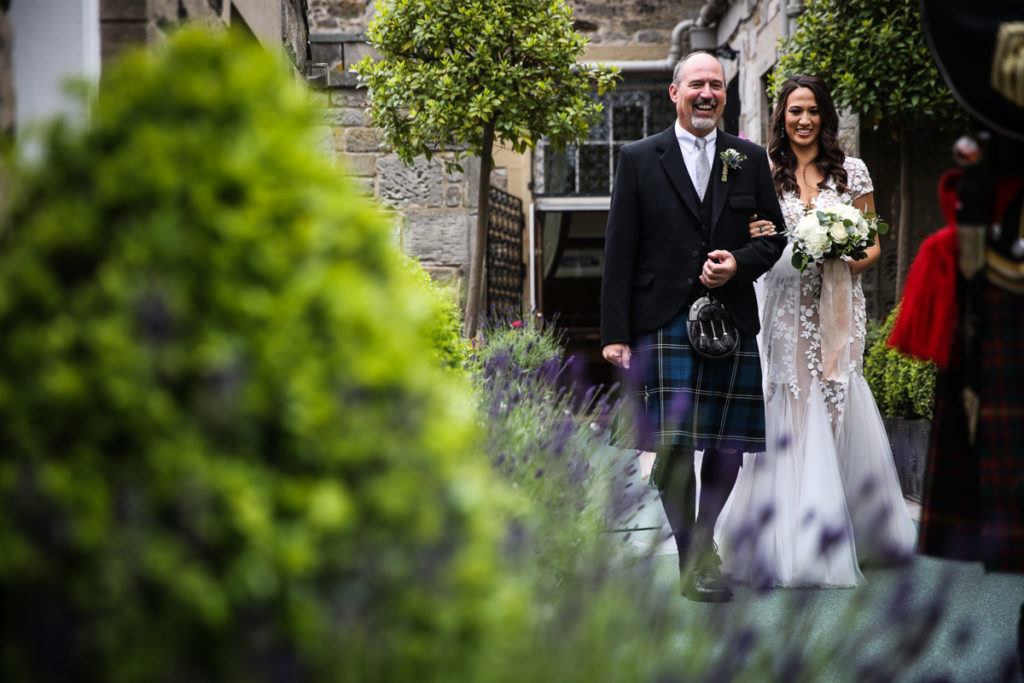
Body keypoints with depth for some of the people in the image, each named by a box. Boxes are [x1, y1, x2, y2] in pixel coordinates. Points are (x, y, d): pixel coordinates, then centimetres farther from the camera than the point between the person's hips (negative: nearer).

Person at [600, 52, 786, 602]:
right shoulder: (639, 159, 5)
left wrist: (739, 264, -7)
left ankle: (703, 537, 24)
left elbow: (773, 236, 16)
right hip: (664, 324, -2)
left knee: (729, 444, 4)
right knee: (674, 443, -8)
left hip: (733, 323, 3)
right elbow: (619, 252, 1)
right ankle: (694, 562, 0)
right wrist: (615, 333, -5)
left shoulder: (750, 159, 12)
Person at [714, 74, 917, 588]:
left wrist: (847, 260, -10)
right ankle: (792, 541, 3)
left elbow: (872, 244, 11)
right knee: (791, 416, -4)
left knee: (835, 410, -3)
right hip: (785, 307, 0)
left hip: (837, 308, 0)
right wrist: (751, 238, -12)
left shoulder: (852, 172, 7)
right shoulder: (766, 176, 8)